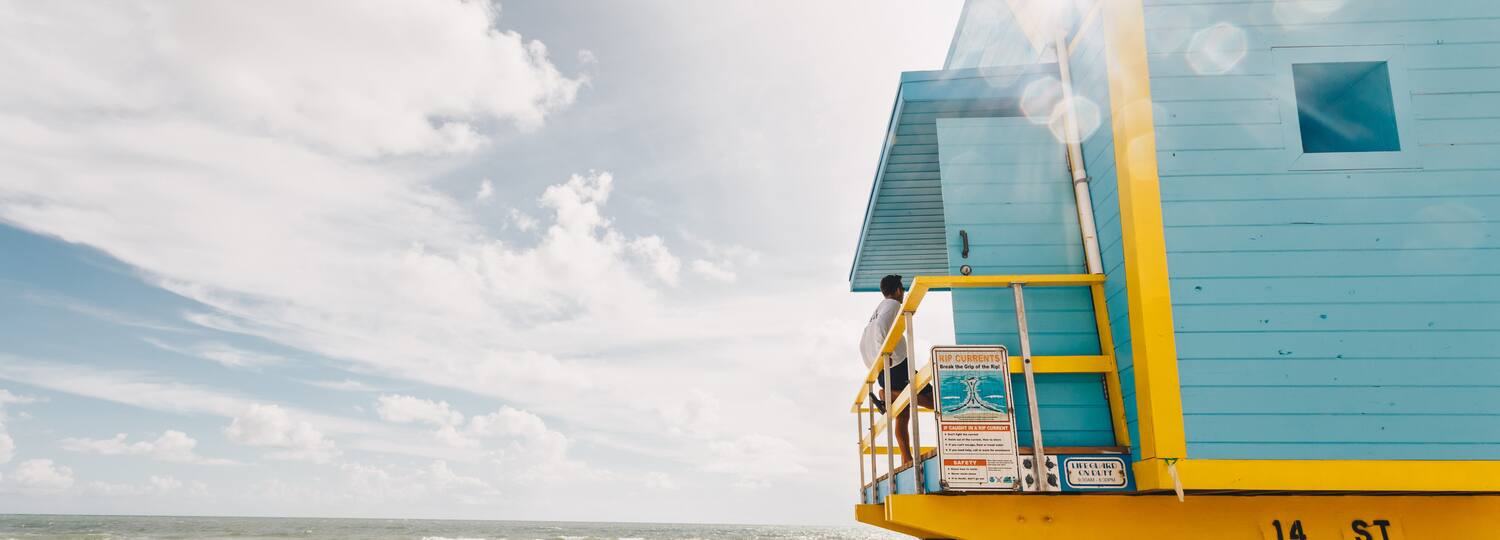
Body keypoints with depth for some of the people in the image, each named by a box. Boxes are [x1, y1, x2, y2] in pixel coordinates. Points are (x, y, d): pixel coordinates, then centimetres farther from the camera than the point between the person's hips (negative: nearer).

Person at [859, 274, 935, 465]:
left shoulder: (876, 310, 26)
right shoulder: (893, 304, 0)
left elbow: (863, 343, 25)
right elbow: (881, 324, -21)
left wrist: (873, 365, 25)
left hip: (882, 372, 9)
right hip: (897, 366, -9)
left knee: (902, 415, 10)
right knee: (933, 400, -7)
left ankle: (906, 458, 4)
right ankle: (888, 395, -20)